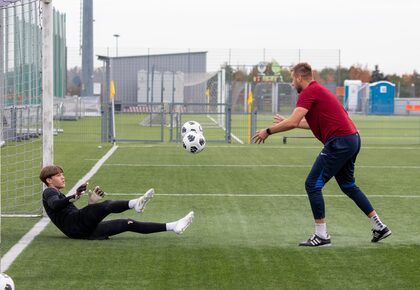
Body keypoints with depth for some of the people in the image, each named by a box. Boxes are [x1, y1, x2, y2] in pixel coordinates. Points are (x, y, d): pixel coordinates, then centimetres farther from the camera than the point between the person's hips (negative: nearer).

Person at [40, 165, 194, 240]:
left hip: (86, 231, 8)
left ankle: (173, 227, -5)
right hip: (75, 225, -8)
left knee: (128, 224, 0)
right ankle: (135, 203, -54)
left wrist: (92, 203, 19)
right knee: (107, 205, -27)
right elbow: (54, 205, -20)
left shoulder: (59, 195, 34)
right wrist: (74, 197, -32)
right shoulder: (49, 192, 6)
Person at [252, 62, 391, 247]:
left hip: (339, 142, -10)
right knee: (348, 185, 23)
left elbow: (293, 122, -20)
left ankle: (321, 236, -4)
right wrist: (286, 122, 38)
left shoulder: (308, 92, -10)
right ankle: (379, 226, 24)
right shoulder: (318, 90, 21)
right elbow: (312, 123, 33)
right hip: (352, 139, 10)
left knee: (312, 185, -5)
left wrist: (268, 131, -8)